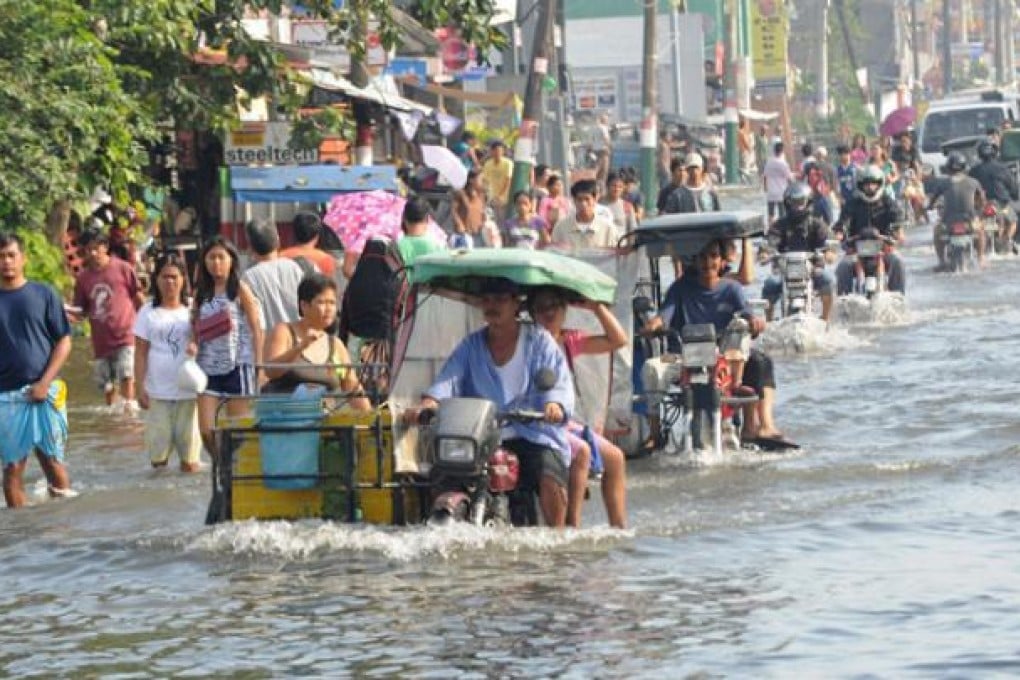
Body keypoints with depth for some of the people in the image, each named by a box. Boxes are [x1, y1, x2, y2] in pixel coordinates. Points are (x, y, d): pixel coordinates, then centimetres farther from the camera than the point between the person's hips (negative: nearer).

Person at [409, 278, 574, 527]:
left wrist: (555, 404, -29)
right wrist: (429, 402, -23)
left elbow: (558, 379, -5)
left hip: (535, 434, -2)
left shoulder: (538, 340, 8)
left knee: (551, 480, -29)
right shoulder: (471, 345, 16)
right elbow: (450, 376, -1)